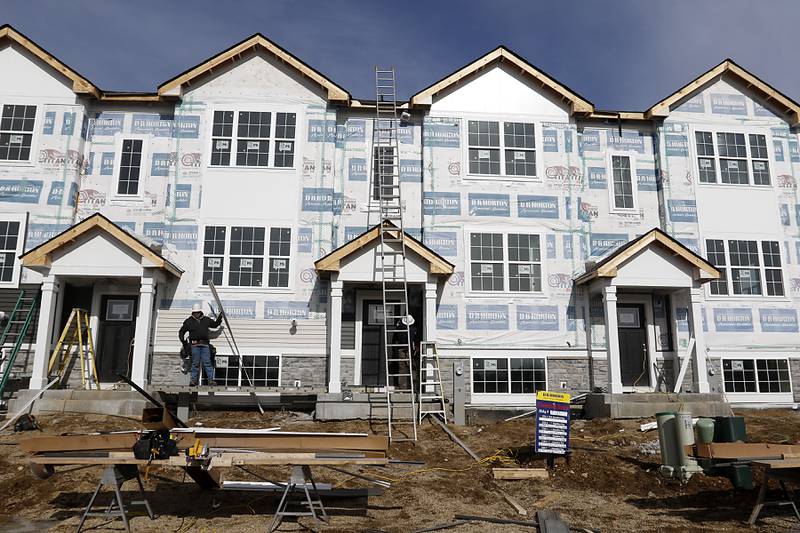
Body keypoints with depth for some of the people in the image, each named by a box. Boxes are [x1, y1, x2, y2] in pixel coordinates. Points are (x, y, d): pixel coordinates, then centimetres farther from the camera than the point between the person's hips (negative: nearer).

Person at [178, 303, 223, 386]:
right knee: (195, 363, 1)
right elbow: (181, 332, 15)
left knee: (207, 362, -3)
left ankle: (211, 380, -4)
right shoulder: (189, 321, 8)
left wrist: (219, 318, 18)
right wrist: (183, 341, 6)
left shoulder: (206, 320, 15)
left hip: (205, 345, 1)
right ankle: (194, 380, 9)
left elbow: (215, 324, 31)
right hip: (195, 345, -1)